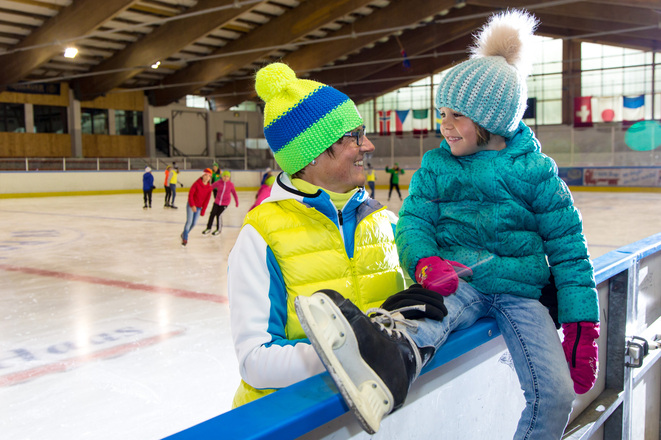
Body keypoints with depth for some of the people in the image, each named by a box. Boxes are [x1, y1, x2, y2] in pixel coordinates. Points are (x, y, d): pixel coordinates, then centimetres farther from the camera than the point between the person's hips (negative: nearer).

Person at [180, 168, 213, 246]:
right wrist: (192, 205, -23)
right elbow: (190, 194, -14)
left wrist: (203, 211, 0)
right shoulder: (197, 183, -14)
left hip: (199, 207, 4)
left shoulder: (209, 188, -3)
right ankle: (185, 239, -4)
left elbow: (206, 200, 1)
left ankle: (184, 234, 28)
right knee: (189, 221, -13)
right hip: (191, 205, -4)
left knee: (194, 223, 4)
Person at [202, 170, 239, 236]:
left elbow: (234, 193, 3)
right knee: (212, 214, 1)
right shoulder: (218, 183, -9)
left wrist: (237, 203, 9)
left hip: (225, 203, -2)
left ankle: (218, 229, 15)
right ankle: (208, 228, 21)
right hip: (217, 201, 2)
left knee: (218, 214, -8)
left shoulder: (231, 185, -9)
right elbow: (210, 187, -3)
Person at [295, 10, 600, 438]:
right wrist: (425, 263, -28)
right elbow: (414, 219, -3)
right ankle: (395, 353, -68)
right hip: (459, 280, 0)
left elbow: (568, 249, 1)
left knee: (555, 393, -21)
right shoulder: (437, 166, 7)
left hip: (519, 293, 1)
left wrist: (582, 328, -4)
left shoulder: (535, 169, 1)